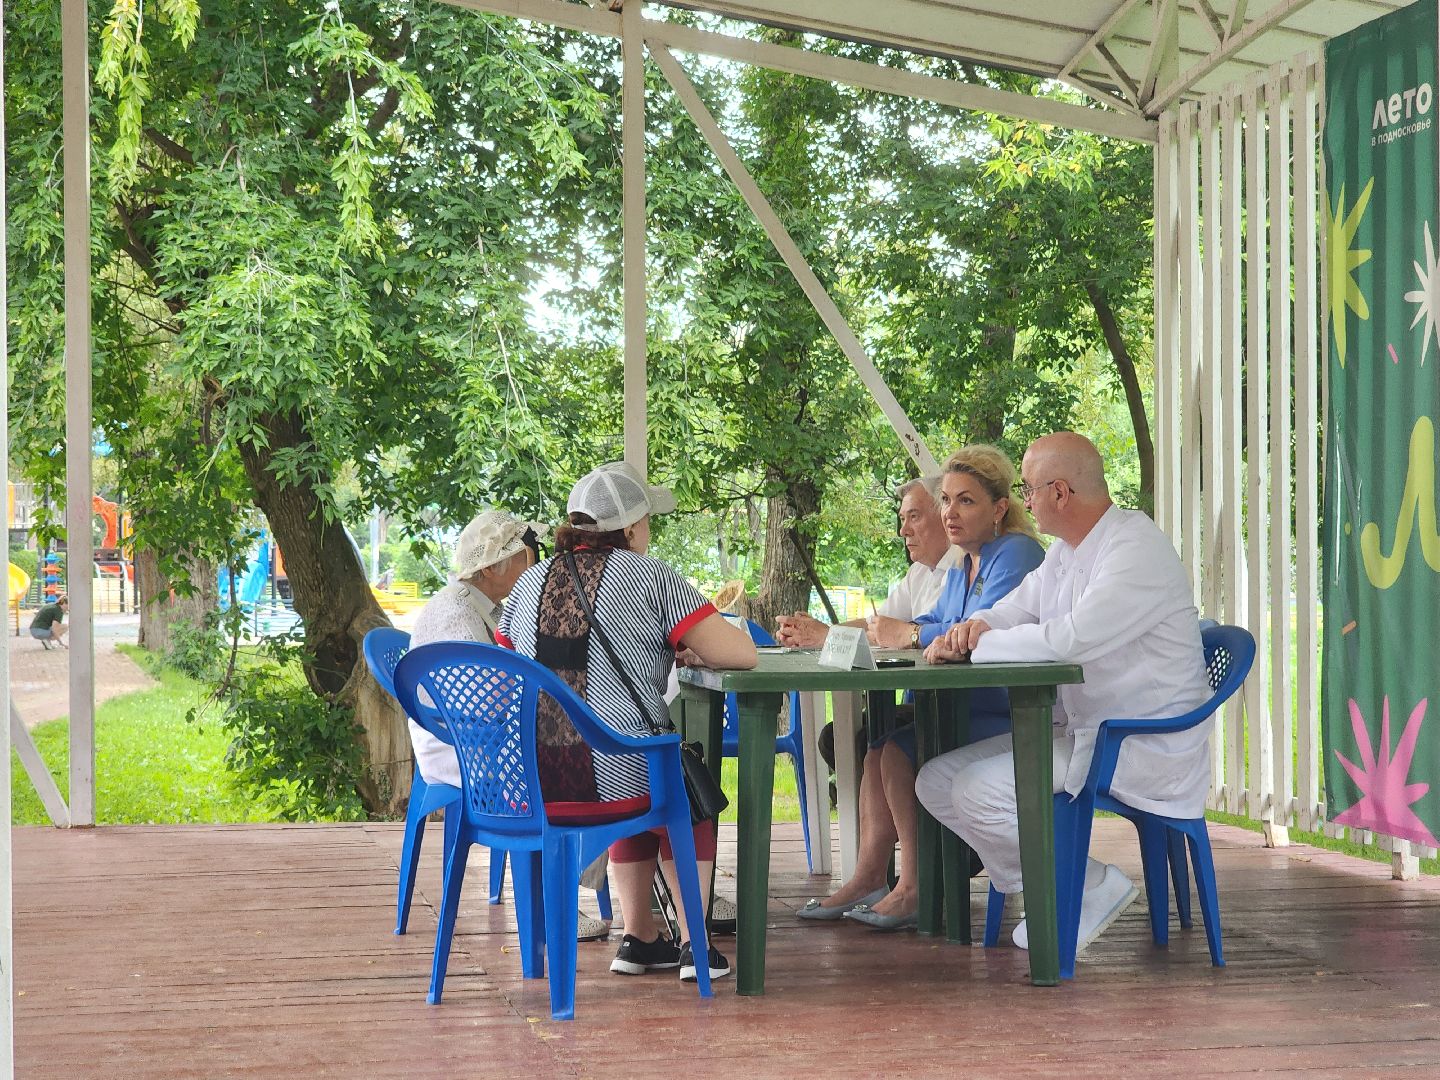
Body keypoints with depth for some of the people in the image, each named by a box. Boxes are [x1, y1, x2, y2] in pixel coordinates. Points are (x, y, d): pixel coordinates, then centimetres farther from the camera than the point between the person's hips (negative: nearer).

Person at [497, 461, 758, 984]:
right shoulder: (650, 577, -4)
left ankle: (639, 939, 35)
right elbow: (740, 653, -8)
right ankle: (692, 943, 29)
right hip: (616, 779, -5)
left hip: (527, 785, 5)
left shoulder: (531, 581, 11)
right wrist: (695, 650, 17)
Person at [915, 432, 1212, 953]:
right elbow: (1016, 609, 20)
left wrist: (982, 643, -13)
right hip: (1076, 729, 10)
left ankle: (1093, 887, -4)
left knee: (979, 790, -22)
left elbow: (1070, 640, -28)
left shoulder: (1137, 552, -19)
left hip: (1141, 748, -10)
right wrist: (975, 626, -5)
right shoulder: (1065, 551, 13)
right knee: (936, 781, 2)